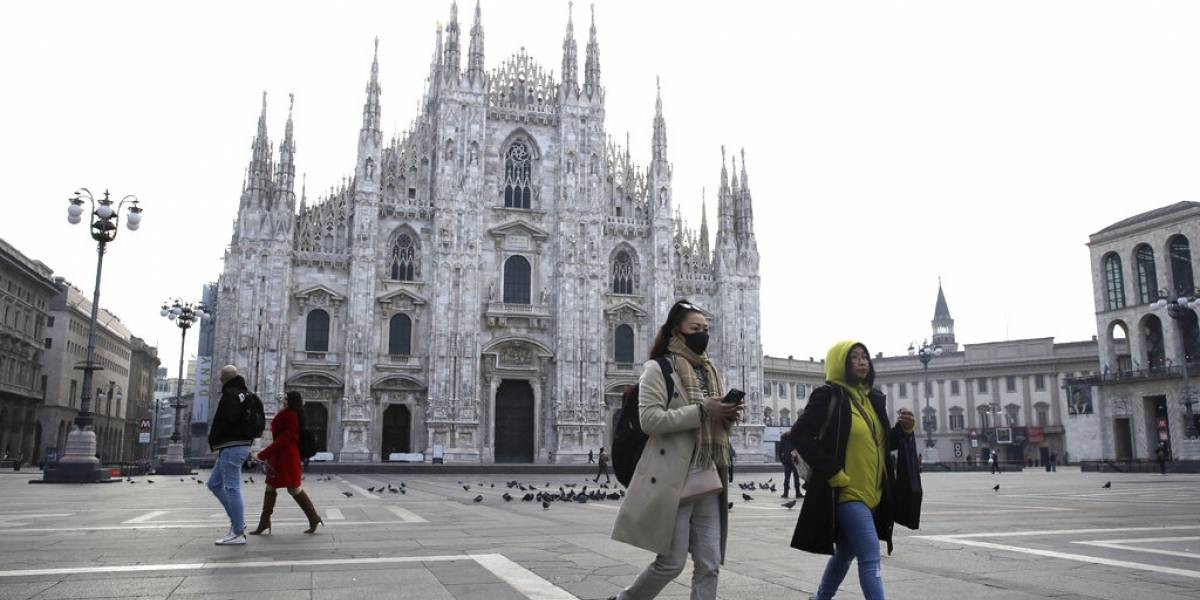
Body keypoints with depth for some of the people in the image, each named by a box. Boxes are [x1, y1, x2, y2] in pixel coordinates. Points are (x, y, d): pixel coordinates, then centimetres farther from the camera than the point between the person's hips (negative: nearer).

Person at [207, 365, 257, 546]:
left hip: (231, 447, -10)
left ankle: (238, 533, -4)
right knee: (214, 484, 18)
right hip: (244, 444, 10)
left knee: (232, 488, -7)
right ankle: (238, 521, 16)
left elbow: (224, 421, -21)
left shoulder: (229, 395, -13)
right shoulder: (247, 394, 16)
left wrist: (213, 441, -6)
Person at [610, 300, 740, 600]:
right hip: (673, 480, -7)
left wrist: (727, 415, -1)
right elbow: (649, 419, -17)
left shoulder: (709, 371, 16)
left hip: (708, 480, 7)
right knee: (671, 562, -1)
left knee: (709, 564, 5)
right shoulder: (658, 369, -6)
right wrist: (701, 411, -20)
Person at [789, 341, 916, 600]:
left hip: (871, 493, 8)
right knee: (870, 557, -13)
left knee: (845, 553, 19)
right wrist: (833, 473, -18)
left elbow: (880, 444, 18)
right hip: (847, 492, -8)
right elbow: (800, 435, -16)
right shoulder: (828, 395, -11)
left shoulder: (874, 398, 12)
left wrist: (903, 429, -2)